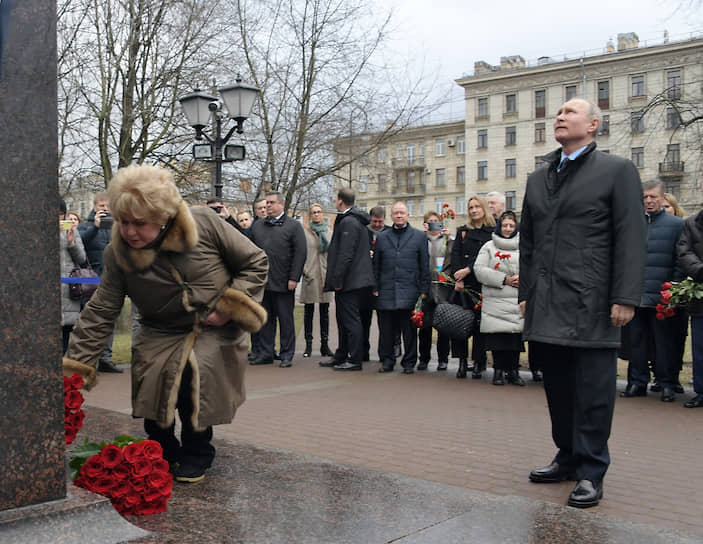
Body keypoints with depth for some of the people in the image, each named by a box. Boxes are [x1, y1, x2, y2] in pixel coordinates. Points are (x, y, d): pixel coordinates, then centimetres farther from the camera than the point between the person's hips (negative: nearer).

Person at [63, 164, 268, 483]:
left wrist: (231, 305, -15)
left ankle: (198, 453, -1)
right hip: (162, 336, 3)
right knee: (151, 376, -20)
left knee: (194, 373, -27)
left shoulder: (203, 224, -16)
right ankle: (163, 452, 10)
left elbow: (255, 262, -7)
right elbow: (100, 312, -8)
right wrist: (73, 363, -15)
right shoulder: (118, 255, -9)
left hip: (216, 329, -3)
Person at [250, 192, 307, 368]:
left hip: (283, 282, -4)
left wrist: (294, 278, -12)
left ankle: (287, 355, 10)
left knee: (286, 320, 2)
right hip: (261, 281, 4)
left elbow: (300, 253, -6)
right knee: (265, 319, 9)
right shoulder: (257, 226, 15)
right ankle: (265, 353, 18)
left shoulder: (293, 226, 1)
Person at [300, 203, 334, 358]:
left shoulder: (328, 232, 10)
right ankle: (308, 345, 8)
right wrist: (304, 270, -8)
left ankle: (324, 344, 10)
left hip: (325, 275, 2)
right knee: (309, 311, 3)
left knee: (325, 311, 5)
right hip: (310, 275, -2)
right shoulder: (305, 232, 4)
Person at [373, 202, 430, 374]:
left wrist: (424, 290, 0)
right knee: (386, 330, 4)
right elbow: (376, 266, 14)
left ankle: (409, 363, 11)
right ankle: (387, 361, 16)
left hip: (409, 292, -2)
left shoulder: (419, 236, 8)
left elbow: (425, 265, 6)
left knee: (409, 330, 1)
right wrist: (375, 288, 6)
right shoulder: (382, 237, 14)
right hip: (386, 292, 2)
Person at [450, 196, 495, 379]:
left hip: (483, 283, -2)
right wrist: (458, 279, -8)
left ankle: (478, 363, 6)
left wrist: (468, 270, -14)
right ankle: (462, 361, 3)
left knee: (479, 322, -2)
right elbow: (456, 255, 4)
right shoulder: (462, 231, 14)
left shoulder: (492, 232, 5)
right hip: (463, 284, 2)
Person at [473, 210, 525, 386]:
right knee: (498, 336, -3)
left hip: (518, 301, 1)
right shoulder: (489, 247, 9)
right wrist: (504, 279, -10)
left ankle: (513, 370, 12)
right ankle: (498, 370, 8)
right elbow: (479, 269, -2)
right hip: (495, 301, -1)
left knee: (516, 335, 1)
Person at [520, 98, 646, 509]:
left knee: (593, 390, 0)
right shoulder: (538, 178, 18)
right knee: (558, 386, 11)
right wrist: (525, 293, 14)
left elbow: (631, 239, -6)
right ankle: (568, 458, 25)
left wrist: (625, 298, -12)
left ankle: (591, 472, 9)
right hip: (546, 305, 5)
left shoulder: (618, 170, 1)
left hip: (591, 304, -5)